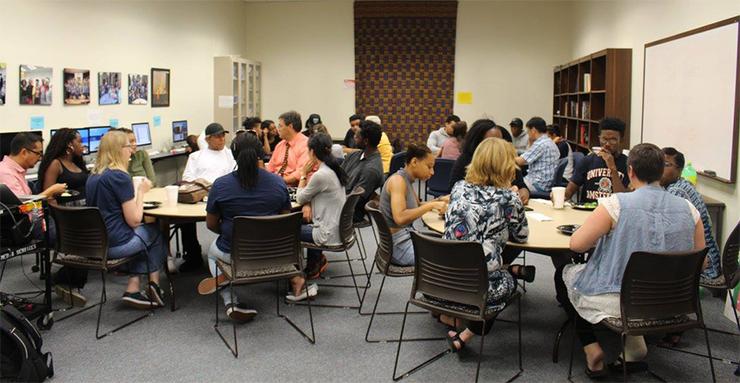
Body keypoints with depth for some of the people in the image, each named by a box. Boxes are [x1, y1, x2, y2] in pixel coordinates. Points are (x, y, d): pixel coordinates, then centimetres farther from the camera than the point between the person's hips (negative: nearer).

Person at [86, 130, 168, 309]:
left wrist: (135, 191, 14)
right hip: (116, 244, -8)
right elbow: (134, 220, -16)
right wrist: (141, 191, -5)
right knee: (156, 232, 17)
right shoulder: (119, 176, -18)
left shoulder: (93, 176, 8)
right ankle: (153, 285, 26)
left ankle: (133, 289, 16)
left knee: (143, 233, 26)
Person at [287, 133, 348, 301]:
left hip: (329, 234, -9)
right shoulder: (333, 170, 6)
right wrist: (308, 204, -4)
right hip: (338, 228, 9)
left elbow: (299, 198, -8)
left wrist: (303, 174, 1)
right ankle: (318, 261, 34)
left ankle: (295, 279, 6)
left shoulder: (320, 175, -22)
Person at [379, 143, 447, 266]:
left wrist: (439, 201, 5)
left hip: (407, 236, 9)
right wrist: (431, 205, -25)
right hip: (399, 245, -9)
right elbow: (400, 218, -30)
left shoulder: (407, 180, 8)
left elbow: (417, 206, 20)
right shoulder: (398, 180, -18)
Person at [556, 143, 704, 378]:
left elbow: (576, 244, -15)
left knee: (563, 274, 22)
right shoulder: (688, 209, -5)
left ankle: (592, 350, 12)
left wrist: (600, 234, 6)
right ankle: (634, 350, 23)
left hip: (618, 303, -5)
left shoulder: (616, 204, -18)